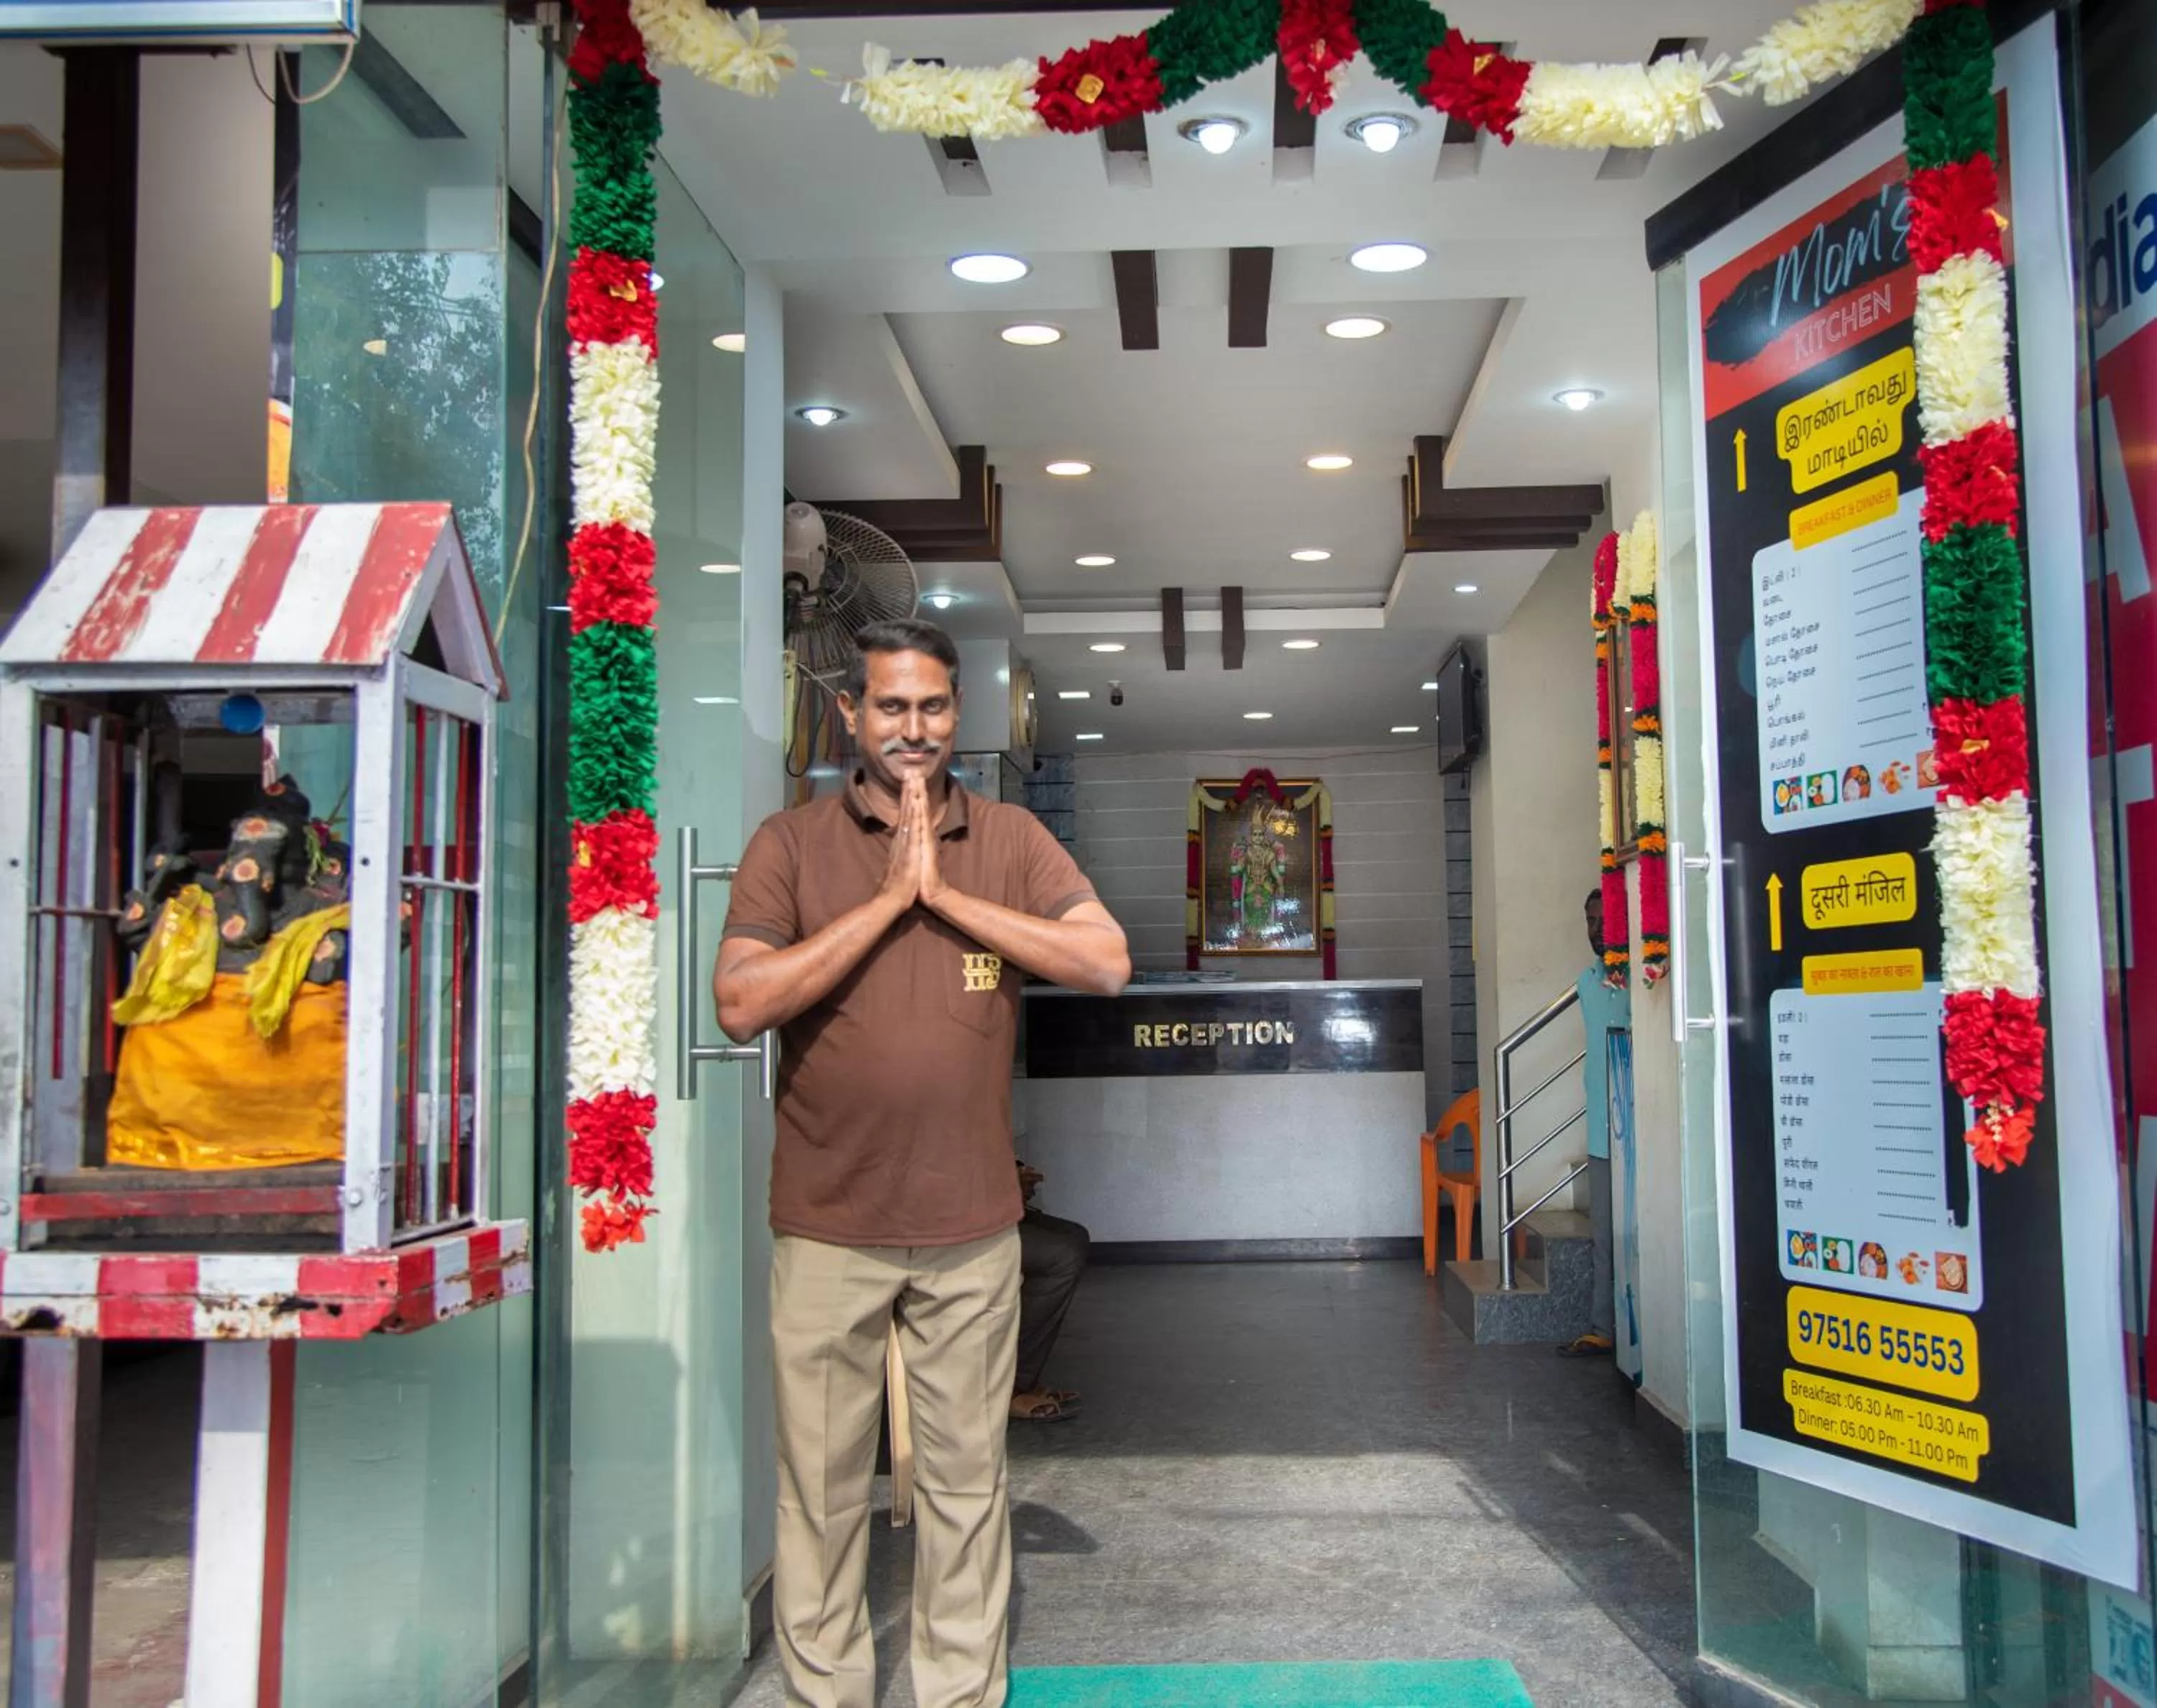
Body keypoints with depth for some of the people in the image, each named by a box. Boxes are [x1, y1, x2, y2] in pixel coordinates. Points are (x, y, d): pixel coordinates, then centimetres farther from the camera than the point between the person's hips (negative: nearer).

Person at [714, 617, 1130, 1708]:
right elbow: (739, 1005, -13)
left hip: (972, 1228, 1)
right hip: (827, 1228, -1)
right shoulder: (791, 844, -1)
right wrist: (889, 897, -15)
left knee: (965, 1479, 12)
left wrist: (947, 894, -13)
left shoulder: (1010, 841, 4)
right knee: (822, 1485, 9)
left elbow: (1107, 963, -9)